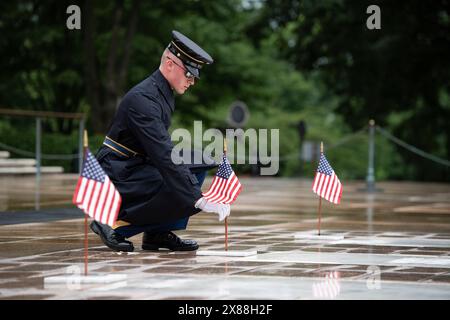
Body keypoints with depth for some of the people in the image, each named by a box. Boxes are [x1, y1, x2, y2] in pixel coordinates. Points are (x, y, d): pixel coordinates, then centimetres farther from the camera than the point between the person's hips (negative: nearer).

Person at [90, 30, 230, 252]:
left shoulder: (164, 92, 8)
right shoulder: (143, 99, -23)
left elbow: (162, 150, 18)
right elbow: (164, 156, -31)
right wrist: (199, 199, -33)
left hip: (136, 167, 10)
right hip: (117, 175, -10)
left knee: (200, 165, 3)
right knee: (183, 195, -24)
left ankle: (158, 232, 1)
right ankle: (113, 224, -11)